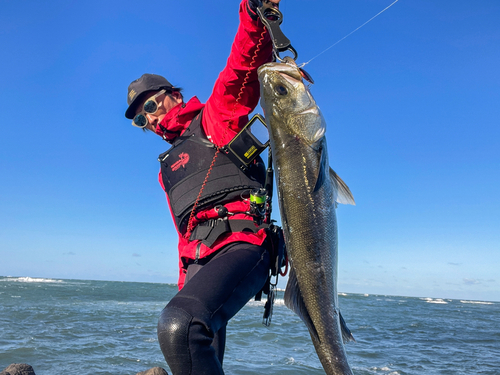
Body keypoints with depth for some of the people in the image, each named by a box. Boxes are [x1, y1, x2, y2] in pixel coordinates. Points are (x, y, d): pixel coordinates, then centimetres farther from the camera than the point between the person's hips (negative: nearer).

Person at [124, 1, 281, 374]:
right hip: (198, 262, 7)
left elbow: (244, 67, -5)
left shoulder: (213, 117, 13)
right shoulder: (168, 168, 33)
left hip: (239, 242, -7)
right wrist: (186, 286, 23)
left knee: (178, 327, -32)